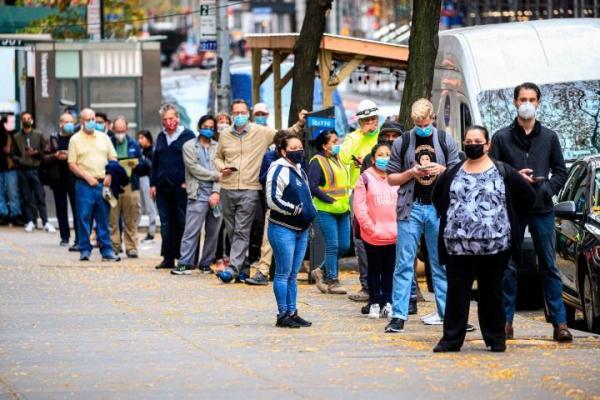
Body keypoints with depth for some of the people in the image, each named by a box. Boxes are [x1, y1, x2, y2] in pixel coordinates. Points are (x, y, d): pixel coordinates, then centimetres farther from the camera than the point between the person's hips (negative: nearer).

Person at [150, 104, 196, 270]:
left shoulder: (188, 135, -1)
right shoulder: (161, 137, 16)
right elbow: (155, 161, 19)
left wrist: (188, 181, -12)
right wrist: (153, 183, 12)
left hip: (181, 187, -6)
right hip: (163, 187, 6)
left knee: (182, 223, -4)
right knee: (166, 223, 6)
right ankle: (168, 257, 10)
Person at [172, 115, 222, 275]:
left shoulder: (217, 147, 12)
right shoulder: (189, 146, 7)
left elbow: (221, 170, 3)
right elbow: (194, 169, -4)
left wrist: (216, 192, -9)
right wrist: (216, 175, -5)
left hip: (215, 195, 3)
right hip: (198, 194, -3)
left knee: (213, 232, 5)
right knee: (192, 231, -8)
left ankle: (206, 264, 14)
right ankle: (185, 263, -7)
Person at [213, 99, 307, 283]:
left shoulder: (262, 133, 1)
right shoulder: (225, 136, 11)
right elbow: (218, 157, 23)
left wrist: (300, 123, -9)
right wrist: (221, 167, 2)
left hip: (249, 190, -4)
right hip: (227, 189, 4)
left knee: (242, 232, -10)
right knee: (232, 231, 9)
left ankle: (233, 268, -15)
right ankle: (242, 268, 19)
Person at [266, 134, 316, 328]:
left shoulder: (300, 171, 17)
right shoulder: (279, 170, -11)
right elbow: (273, 200, -18)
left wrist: (310, 213, 10)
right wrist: (296, 210, -18)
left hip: (301, 229, 9)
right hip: (283, 229, -8)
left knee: (293, 275, 11)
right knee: (283, 274, -4)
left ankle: (292, 312, 15)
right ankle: (283, 315, -1)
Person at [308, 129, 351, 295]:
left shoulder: (338, 160, 16)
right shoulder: (317, 162, -8)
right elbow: (312, 186, -16)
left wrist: (347, 201, 11)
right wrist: (330, 200, -16)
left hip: (342, 210, 8)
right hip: (326, 211, -8)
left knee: (344, 246, 7)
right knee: (332, 246, -6)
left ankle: (322, 272, 24)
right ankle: (332, 281, 3)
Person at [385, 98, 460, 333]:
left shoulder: (446, 141, 7)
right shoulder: (402, 143, 6)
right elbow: (391, 178, 9)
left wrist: (443, 171, -10)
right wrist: (411, 173, -9)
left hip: (439, 208, 1)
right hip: (411, 207, -1)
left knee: (441, 263, 5)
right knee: (404, 263, -4)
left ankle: (446, 312, 9)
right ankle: (398, 315, -5)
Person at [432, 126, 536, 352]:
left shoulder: (503, 172, 3)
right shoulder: (453, 174, 11)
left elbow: (528, 196, 8)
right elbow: (437, 197, 25)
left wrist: (509, 222, 7)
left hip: (494, 246, -2)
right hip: (458, 246, 2)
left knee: (491, 293, 5)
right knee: (456, 293, -1)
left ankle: (495, 338, 12)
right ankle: (451, 339, 1)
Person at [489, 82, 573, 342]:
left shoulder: (549, 137, 9)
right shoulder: (502, 137, 4)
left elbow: (561, 171, 12)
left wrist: (548, 189, -6)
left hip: (542, 210, 1)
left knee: (549, 266, 1)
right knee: (509, 266, 2)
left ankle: (559, 322, 0)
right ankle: (506, 320, 8)